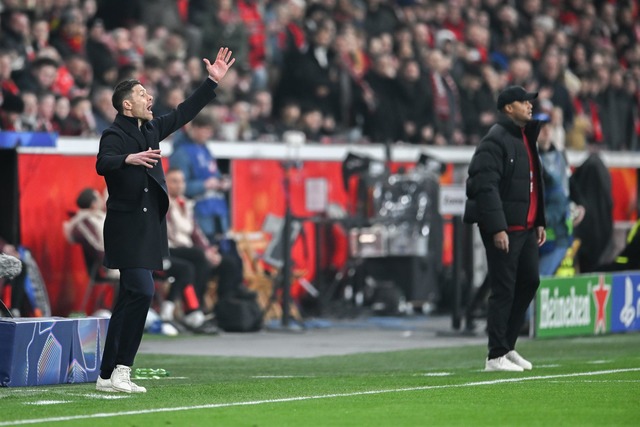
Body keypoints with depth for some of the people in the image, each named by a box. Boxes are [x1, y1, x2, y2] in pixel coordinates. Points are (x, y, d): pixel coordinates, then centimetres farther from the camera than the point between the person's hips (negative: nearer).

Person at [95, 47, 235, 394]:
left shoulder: (151, 130, 15)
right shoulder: (115, 135, -10)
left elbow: (184, 113, 23)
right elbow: (102, 163, -28)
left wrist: (213, 82, 22)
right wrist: (128, 159, -47)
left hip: (147, 228, 9)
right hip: (127, 229, -9)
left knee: (131, 299, 8)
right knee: (141, 292, -16)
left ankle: (110, 376, 10)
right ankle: (118, 371, -13)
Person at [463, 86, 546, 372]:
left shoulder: (527, 137, 18)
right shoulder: (495, 140, -13)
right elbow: (486, 187, -20)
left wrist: (539, 221, 18)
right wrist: (497, 228, -24)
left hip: (526, 227, 9)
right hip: (503, 228, -9)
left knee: (529, 281, 12)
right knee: (504, 289, -7)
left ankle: (507, 347, 23)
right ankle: (496, 357, -1)